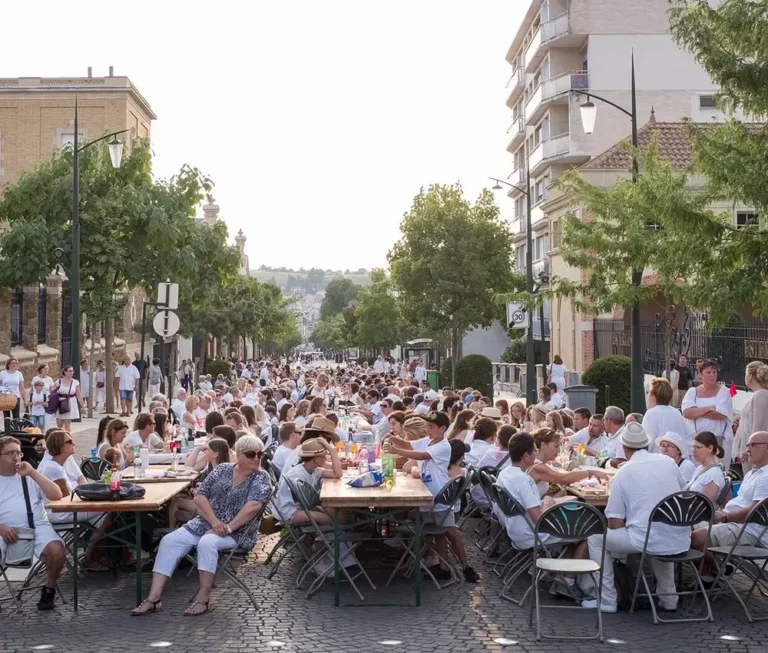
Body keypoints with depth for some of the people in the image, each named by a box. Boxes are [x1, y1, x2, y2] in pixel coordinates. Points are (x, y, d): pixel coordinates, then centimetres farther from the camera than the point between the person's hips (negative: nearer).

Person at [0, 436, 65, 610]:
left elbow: (56, 495, 2)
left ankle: (49, 590, -2)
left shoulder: (29, 476, 16)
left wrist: (32, 473, -2)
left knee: (56, 549, -27)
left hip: (36, 527, 1)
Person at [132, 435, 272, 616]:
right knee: (169, 541, -14)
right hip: (206, 523, 5)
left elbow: (253, 506, -20)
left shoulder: (262, 478, -4)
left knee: (207, 543, -34)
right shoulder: (222, 469, 8)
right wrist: (214, 521, -14)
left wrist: (228, 527, -24)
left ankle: (203, 599, -24)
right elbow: (200, 497, 1)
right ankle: (154, 598, -16)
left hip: (237, 532, -5)